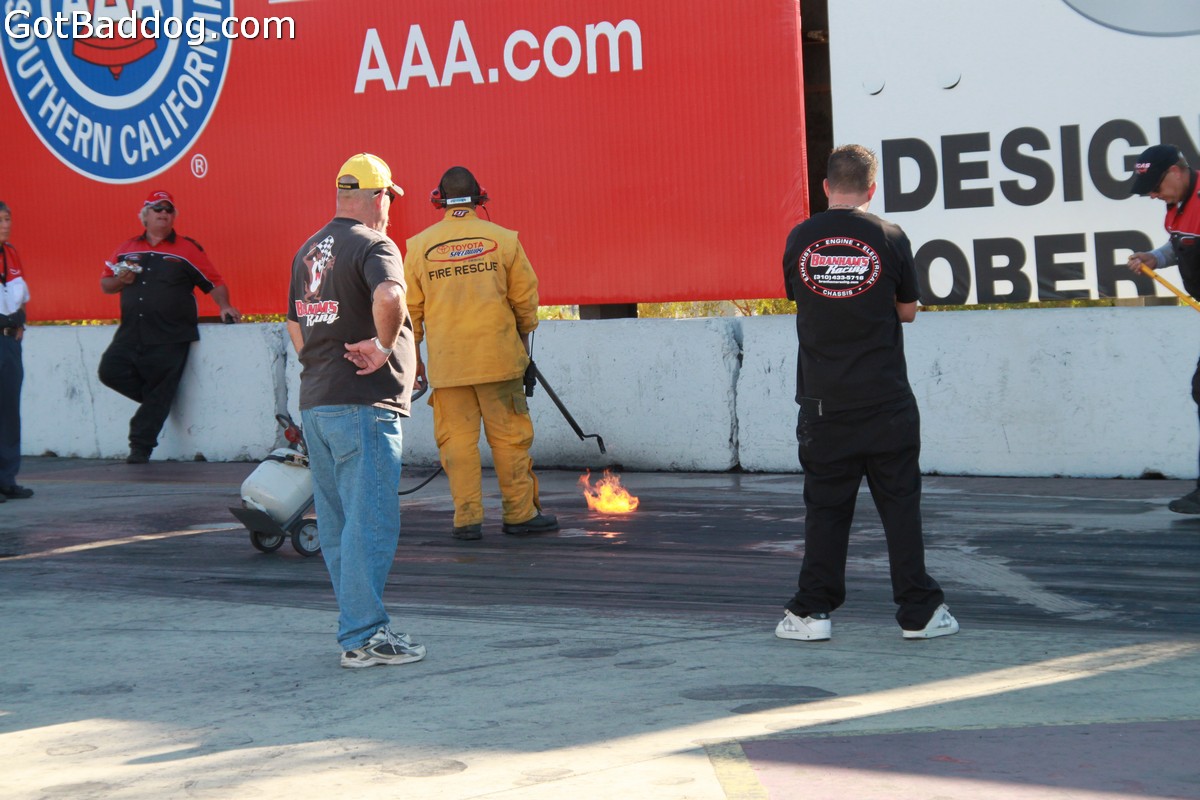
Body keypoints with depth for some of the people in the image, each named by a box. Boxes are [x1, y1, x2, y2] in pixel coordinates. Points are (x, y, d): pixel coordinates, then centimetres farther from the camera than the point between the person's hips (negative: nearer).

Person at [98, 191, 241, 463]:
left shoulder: (187, 249, 3)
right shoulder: (127, 249, 13)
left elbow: (214, 283, 4)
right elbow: (105, 284, 20)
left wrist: (224, 308, -12)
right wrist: (120, 280, -1)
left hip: (169, 338, -4)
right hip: (131, 333, 4)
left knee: (159, 394, -2)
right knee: (110, 370, -11)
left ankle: (140, 447, 9)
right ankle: (155, 400, 10)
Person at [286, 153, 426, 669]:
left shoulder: (308, 251, 16)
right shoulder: (373, 245, -11)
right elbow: (388, 295, -32)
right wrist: (384, 345, -18)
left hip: (314, 404, 9)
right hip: (363, 404, -9)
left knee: (337, 523, 13)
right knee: (370, 520, -7)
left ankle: (354, 623, 21)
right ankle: (364, 636, -8)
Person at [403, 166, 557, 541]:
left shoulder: (419, 246, 2)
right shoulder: (503, 239, 0)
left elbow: (409, 308, 6)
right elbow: (525, 298, 4)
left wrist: (413, 356, 16)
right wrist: (523, 337, 21)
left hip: (446, 362, 1)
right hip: (498, 356, -1)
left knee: (457, 438, 5)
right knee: (510, 437, 6)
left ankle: (467, 518, 4)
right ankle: (520, 513, 11)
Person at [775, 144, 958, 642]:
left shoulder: (799, 240, -1)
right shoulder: (889, 238, -5)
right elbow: (908, 311, 4)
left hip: (823, 400, 2)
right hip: (885, 400, -1)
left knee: (824, 505, 8)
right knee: (900, 503, 5)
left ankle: (812, 611, 9)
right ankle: (918, 611, 7)